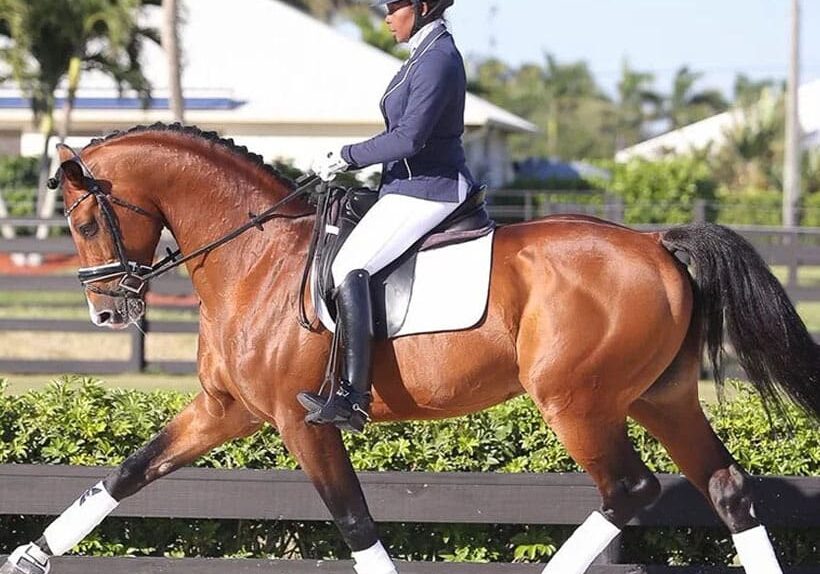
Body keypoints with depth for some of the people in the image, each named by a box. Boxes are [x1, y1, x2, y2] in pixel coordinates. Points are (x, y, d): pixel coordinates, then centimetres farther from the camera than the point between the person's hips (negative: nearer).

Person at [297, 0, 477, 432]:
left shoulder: (437, 61, -16)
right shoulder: (426, 54, 16)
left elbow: (409, 138, -24)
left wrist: (346, 158, -14)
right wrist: (350, 162, 13)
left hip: (426, 192, -11)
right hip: (414, 188, 11)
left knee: (349, 268, -23)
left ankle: (352, 398, -31)